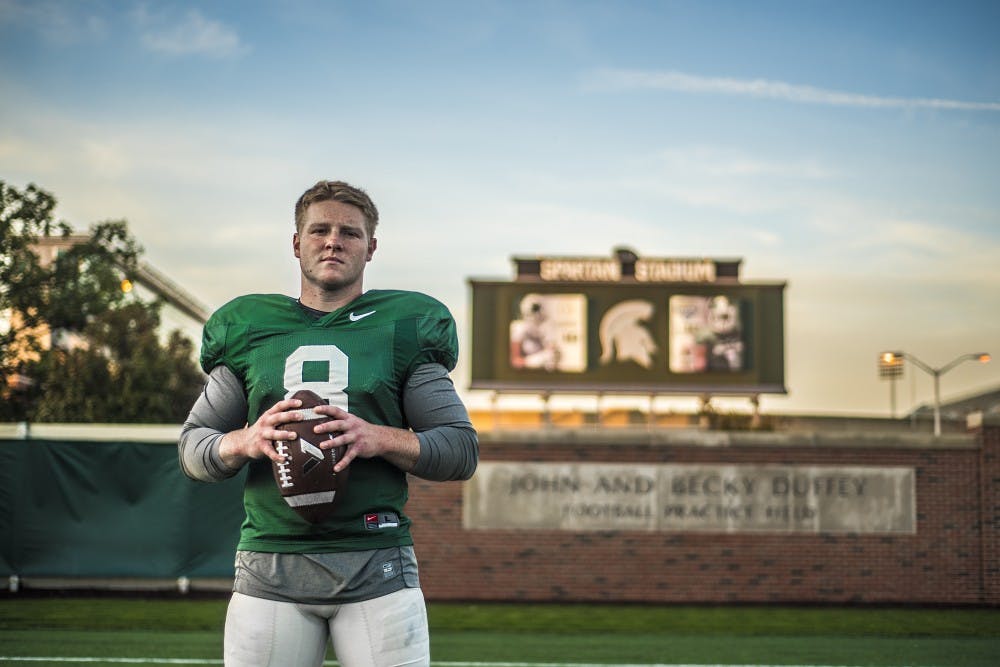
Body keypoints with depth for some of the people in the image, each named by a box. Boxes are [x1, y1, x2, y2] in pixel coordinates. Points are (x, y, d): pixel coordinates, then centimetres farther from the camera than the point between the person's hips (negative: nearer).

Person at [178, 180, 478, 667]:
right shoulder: (249, 329, 12)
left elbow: (463, 450, 5)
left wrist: (379, 439, -12)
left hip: (378, 567, -1)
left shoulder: (402, 328, 8)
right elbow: (192, 448, 14)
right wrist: (247, 441, -7)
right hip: (269, 566, 1)